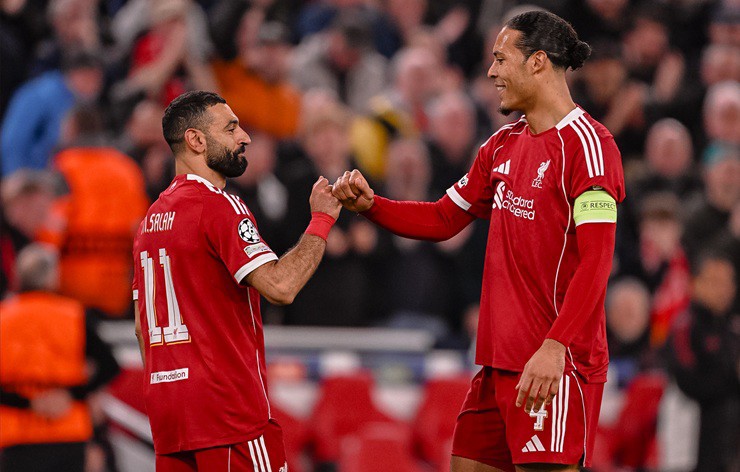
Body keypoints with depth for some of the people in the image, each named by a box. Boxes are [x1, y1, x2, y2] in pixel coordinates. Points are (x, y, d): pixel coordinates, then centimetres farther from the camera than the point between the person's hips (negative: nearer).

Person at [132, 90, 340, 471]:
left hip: (167, 411, 9)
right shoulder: (217, 206, -10)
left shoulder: (152, 216, 17)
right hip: (227, 408, -9)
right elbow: (279, 286, -22)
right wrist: (322, 219, -10)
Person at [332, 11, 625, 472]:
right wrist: (369, 204, 8)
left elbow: (596, 258, -18)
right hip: (500, 360, 9)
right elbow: (442, 219, 25)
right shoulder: (503, 146, 17)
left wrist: (555, 347, -27)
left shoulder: (586, 143, -11)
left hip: (557, 363, -9)